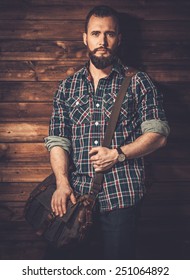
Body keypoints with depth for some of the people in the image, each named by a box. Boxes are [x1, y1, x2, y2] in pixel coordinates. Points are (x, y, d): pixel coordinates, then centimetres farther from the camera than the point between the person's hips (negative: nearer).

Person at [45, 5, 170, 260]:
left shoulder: (138, 82, 4)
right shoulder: (68, 87, 12)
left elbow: (158, 135, -2)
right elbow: (57, 140, 6)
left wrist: (117, 154, -15)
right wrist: (62, 184, -9)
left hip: (122, 195, -3)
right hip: (77, 196, 3)